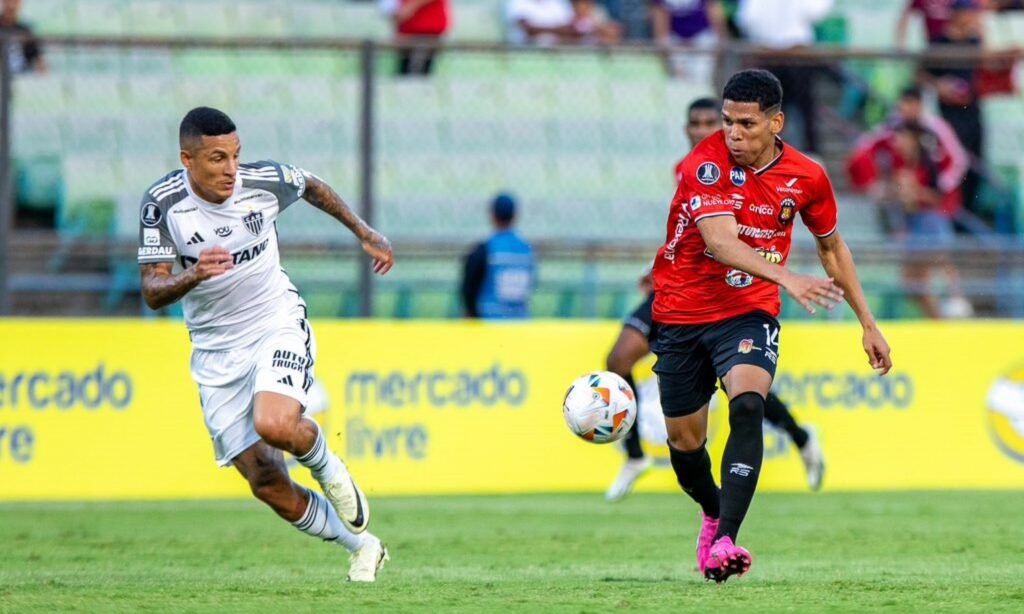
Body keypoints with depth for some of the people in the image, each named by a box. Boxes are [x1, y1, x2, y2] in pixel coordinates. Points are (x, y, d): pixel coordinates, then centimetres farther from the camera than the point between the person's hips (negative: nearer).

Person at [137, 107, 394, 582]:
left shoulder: (265, 181, -12)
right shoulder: (162, 203, -16)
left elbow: (313, 187, 12)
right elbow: (152, 293, -19)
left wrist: (365, 233, 18)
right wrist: (194, 274, -38)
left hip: (278, 324, -1)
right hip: (217, 352, 1)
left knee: (274, 426, -32)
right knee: (268, 486, -1)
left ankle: (326, 465, 4)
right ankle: (363, 548, 20)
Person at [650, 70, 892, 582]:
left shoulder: (806, 177, -6)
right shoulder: (706, 163, -18)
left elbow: (832, 246, 12)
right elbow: (719, 241, -32)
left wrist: (867, 324, 13)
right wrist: (788, 278, -47)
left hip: (749, 313, 0)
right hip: (682, 312, 0)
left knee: (747, 405, -28)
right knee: (684, 440, 9)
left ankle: (723, 542, -36)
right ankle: (713, 512, 43)